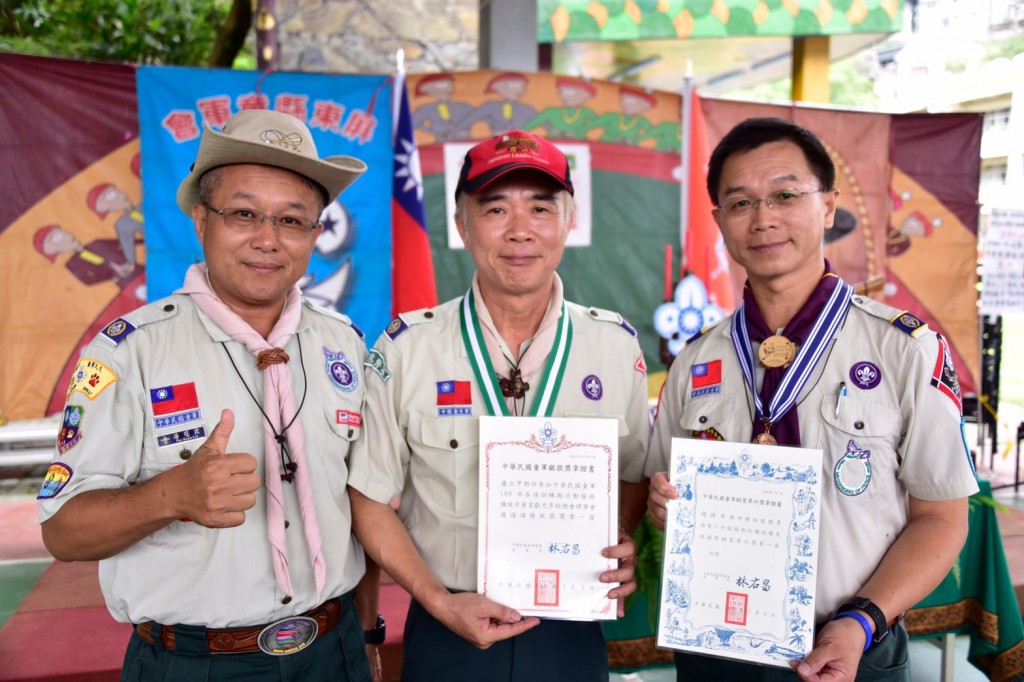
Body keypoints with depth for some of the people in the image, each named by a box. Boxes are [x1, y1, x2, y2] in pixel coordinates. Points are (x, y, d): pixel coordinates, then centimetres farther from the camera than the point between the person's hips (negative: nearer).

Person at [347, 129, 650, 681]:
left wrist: (624, 549, -10)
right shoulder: (405, 349, -9)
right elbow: (369, 498, -4)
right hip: (447, 635, -1)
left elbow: (635, 475, 7)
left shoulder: (616, 345, -5)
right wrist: (440, 602, -12)